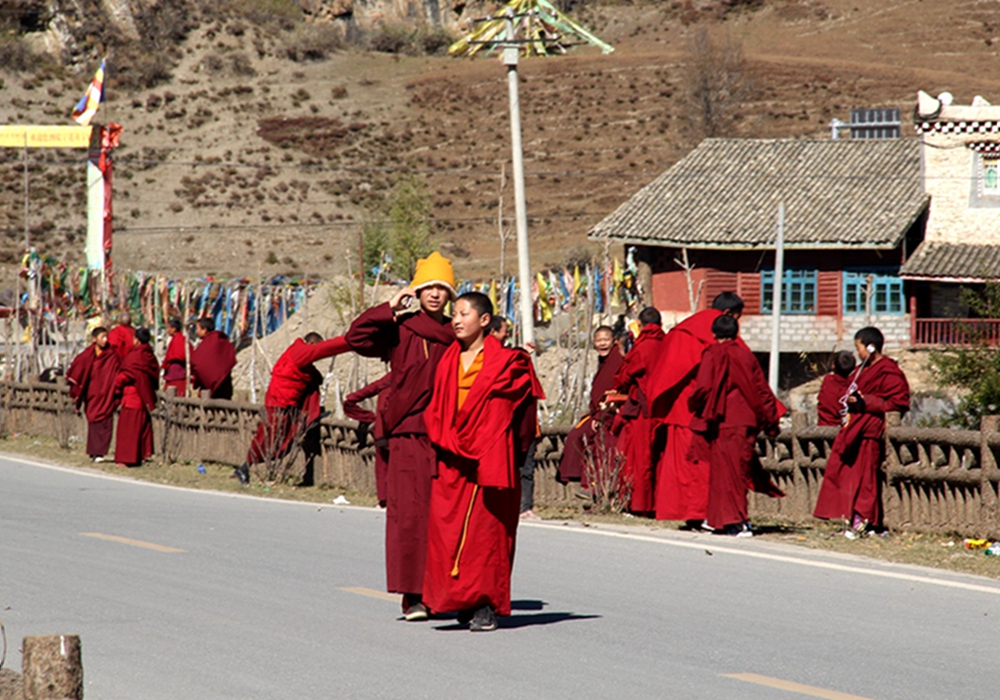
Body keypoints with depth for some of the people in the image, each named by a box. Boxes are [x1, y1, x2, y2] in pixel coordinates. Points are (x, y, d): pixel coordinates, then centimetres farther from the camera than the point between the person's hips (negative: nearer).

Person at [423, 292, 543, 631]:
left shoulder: (504, 362, 0)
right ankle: (460, 599, 7)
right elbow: (436, 409, 13)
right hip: (452, 462, 4)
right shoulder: (449, 362, 12)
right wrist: (445, 439, -5)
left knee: (486, 527, -5)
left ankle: (485, 604, -1)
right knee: (446, 527, -3)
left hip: (489, 459, -4)